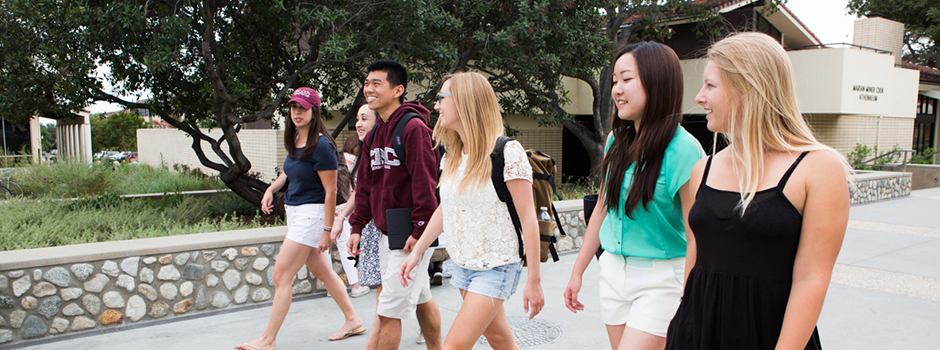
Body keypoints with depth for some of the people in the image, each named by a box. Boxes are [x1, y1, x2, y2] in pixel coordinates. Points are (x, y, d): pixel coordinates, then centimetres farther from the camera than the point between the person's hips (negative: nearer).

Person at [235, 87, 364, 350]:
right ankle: (353, 320, 29)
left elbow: (330, 192, -18)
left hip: (311, 214, -9)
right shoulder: (294, 141, 8)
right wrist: (272, 188, 11)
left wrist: (327, 230, -19)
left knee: (281, 275, -7)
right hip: (294, 212, 9)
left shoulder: (321, 146, -17)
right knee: (321, 271, 16)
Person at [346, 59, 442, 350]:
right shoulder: (374, 134, 12)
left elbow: (425, 182, -19)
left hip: (410, 235, -9)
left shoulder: (414, 128, -15)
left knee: (389, 311, -5)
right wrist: (357, 226, 9)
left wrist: (420, 230, -22)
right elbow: (366, 184, 15)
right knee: (421, 299, 21)